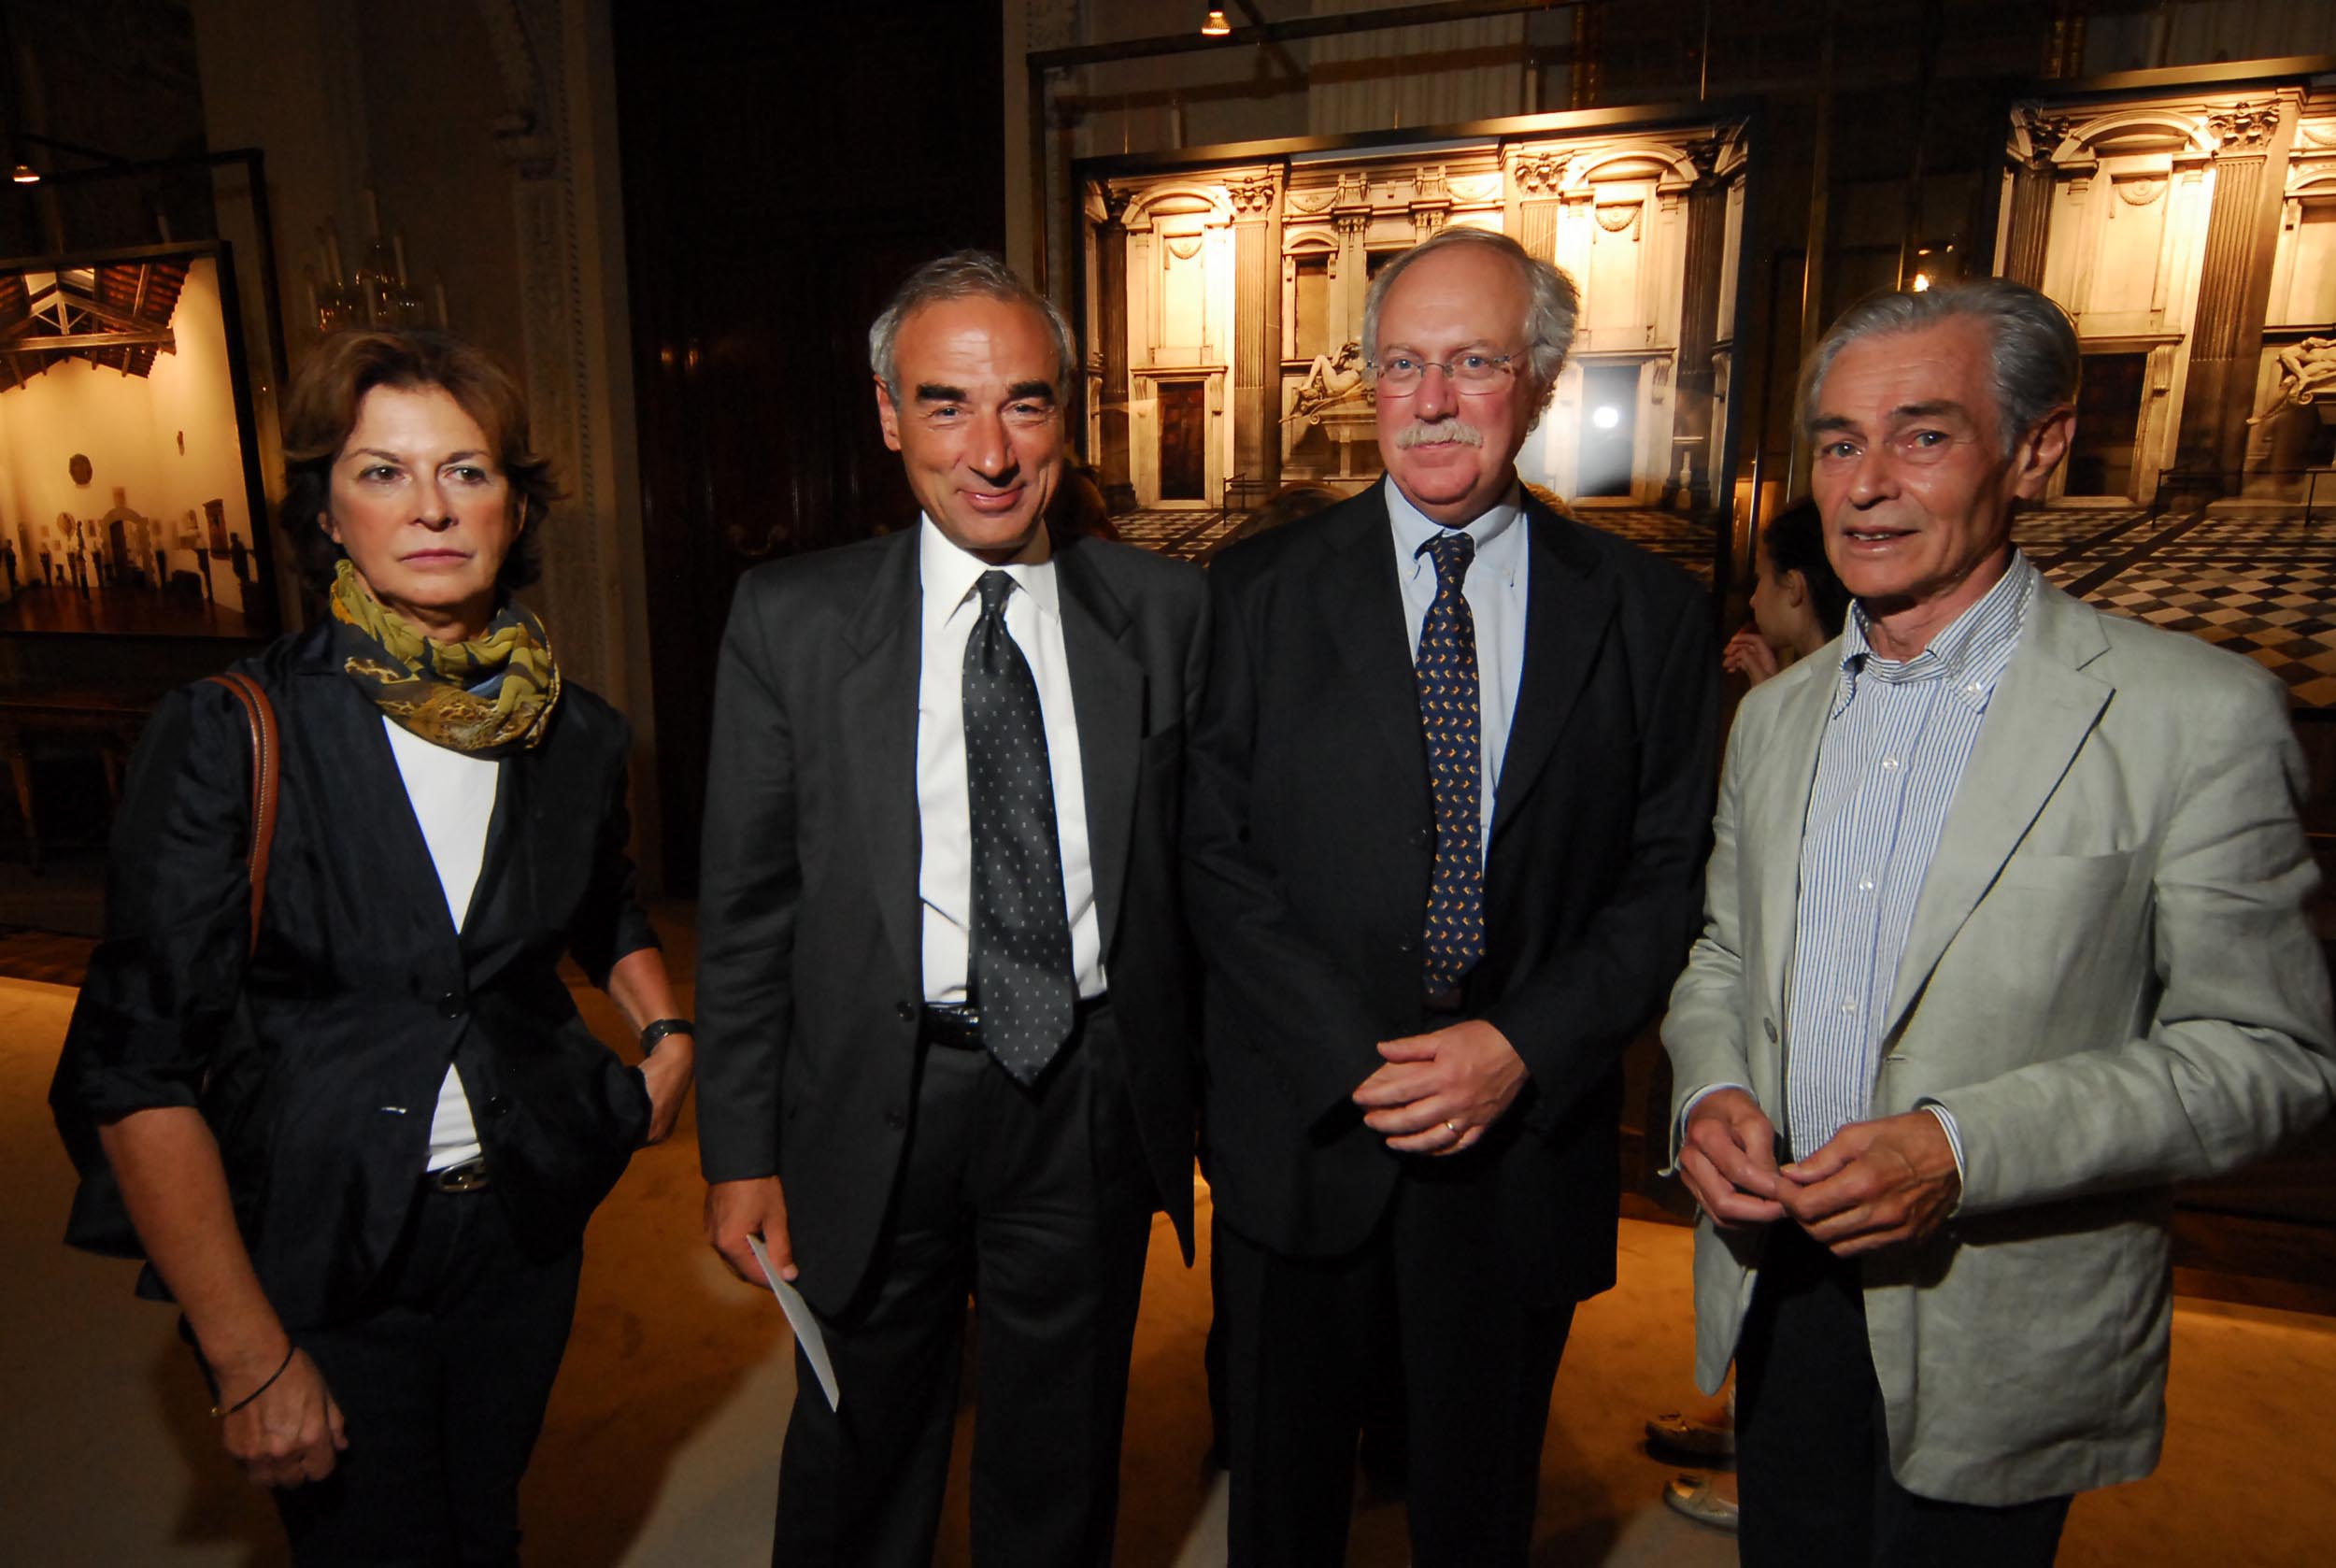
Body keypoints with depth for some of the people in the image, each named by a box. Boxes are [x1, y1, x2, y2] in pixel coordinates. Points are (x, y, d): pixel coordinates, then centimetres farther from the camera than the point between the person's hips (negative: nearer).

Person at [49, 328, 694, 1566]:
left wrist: (665, 1027, 1)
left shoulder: (575, 735, -3)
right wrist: (250, 1358, -14)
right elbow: (136, 1070, -15)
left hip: (523, 1228, 4)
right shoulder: (228, 735, -14)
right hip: (315, 1262, -3)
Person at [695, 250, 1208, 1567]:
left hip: (1091, 1101, 1)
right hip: (876, 1101, 0)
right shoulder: (792, 620, -6)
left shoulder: (1166, 609, -3)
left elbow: (1194, 862, 2)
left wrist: (1192, 1094, 3)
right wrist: (740, 1151, -2)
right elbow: (746, 905, -3)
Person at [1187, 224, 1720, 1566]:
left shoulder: (1650, 613, -1)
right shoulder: (1260, 591, -4)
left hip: (1530, 1131, 1)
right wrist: (1357, 1057, -15)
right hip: (1305, 1129, 0)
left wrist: (1521, 1046, -14)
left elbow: (1671, 879, -2)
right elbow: (1216, 859, -7)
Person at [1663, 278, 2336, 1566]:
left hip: (1996, 1340, -4)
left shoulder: (2197, 714, -12)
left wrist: (1961, 1148, -24)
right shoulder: (1776, 715, 5)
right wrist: (1709, 1089, -9)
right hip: (1775, 1296, 5)